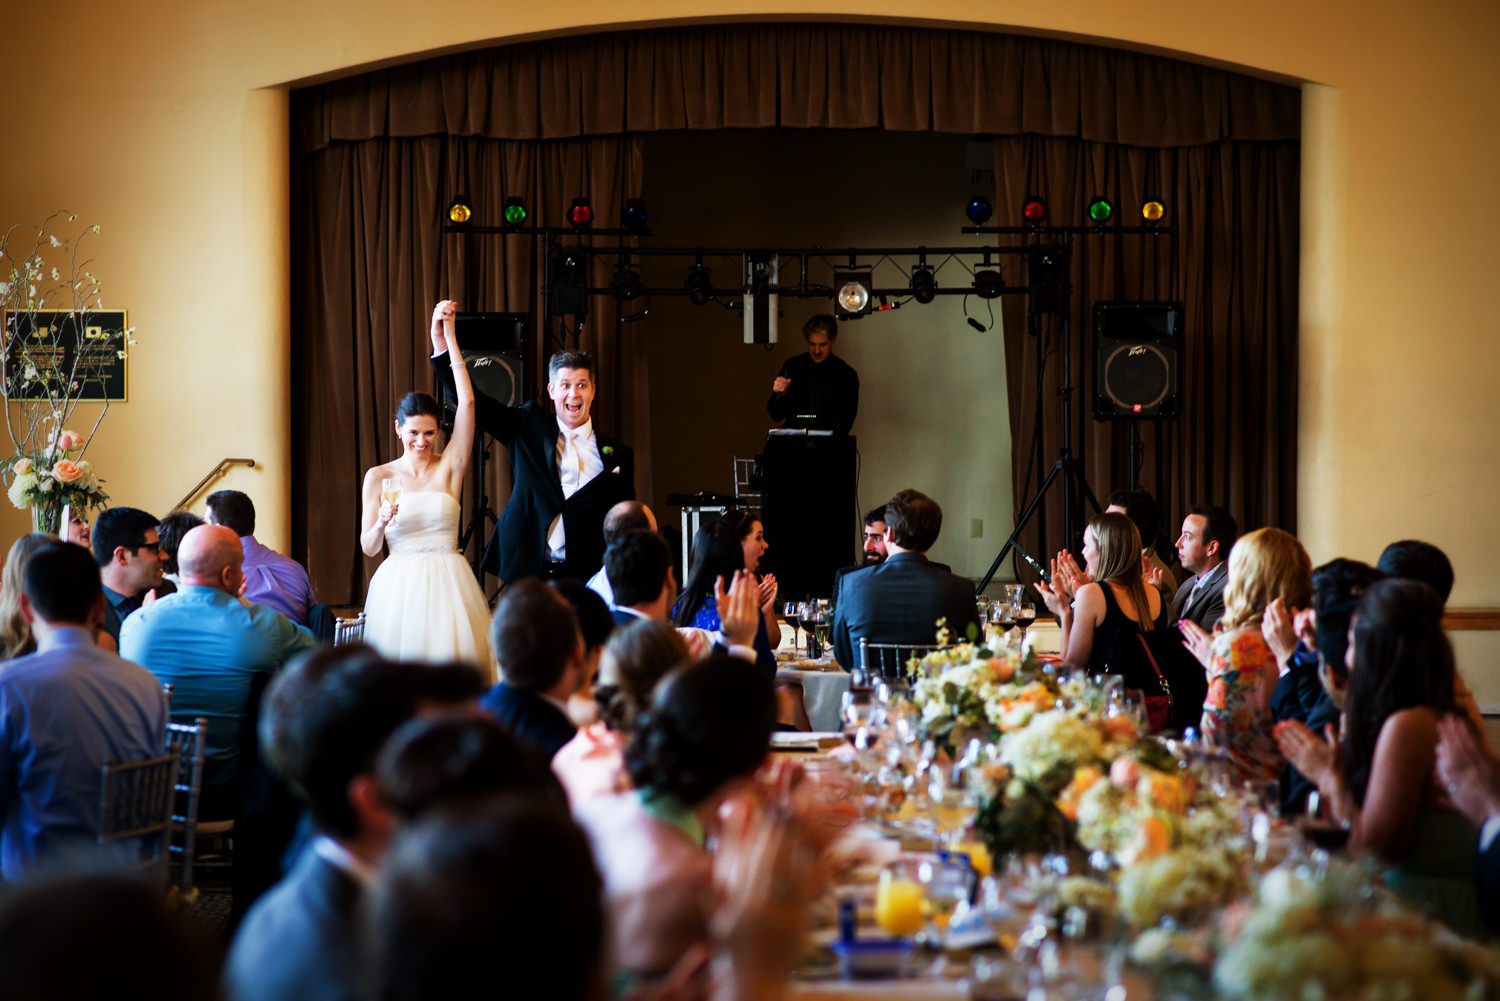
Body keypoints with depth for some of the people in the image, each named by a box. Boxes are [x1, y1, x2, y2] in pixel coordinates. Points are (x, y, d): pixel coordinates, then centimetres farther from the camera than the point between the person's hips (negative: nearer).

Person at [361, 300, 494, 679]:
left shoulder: (449, 467, 4)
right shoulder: (379, 477, 6)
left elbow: (467, 403, -5)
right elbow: (368, 548, 6)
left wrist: (447, 340, -8)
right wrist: (381, 523, -17)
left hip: (447, 585, 0)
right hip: (399, 586, 0)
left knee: (451, 655, -9)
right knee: (402, 655, -6)